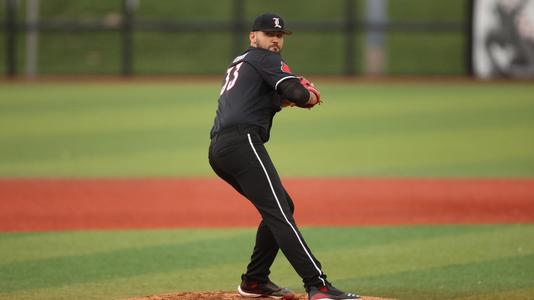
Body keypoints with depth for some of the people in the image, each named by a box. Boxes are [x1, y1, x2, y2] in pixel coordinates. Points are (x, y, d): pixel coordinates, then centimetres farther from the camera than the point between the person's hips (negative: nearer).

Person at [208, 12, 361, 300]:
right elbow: (298, 94, -10)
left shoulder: (238, 64, 32)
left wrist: (284, 100, 14)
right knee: (278, 213, -18)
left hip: (217, 150, 9)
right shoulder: (265, 59, 4)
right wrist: (309, 97, 11)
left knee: (281, 207, 21)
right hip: (242, 141, -9)